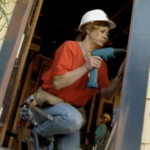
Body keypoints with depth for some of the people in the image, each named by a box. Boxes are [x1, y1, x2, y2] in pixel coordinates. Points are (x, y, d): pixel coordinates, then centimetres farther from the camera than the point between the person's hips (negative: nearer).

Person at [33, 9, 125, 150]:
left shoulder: (100, 62, 6)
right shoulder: (70, 47, -11)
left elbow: (106, 94, 0)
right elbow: (57, 83, -21)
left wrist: (120, 76, -14)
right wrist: (85, 67, -25)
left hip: (70, 110, 6)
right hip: (48, 104, -6)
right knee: (75, 118, -35)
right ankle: (36, 133, -9)